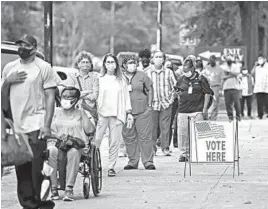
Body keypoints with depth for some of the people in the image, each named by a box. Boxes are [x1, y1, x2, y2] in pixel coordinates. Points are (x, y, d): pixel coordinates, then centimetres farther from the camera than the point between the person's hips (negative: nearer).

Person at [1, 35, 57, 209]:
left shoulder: (43, 67, 0)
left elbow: (50, 98, -4)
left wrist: (47, 125, -12)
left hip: (36, 126, -5)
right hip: (16, 127, 5)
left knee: (37, 168, -10)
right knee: (21, 169, 5)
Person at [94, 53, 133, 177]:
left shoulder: (121, 81, 13)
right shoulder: (100, 79, 7)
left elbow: (126, 96, 16)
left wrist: (128, 112, 10)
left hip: (117, 114, 2)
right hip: (102, 113, -2)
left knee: (114, 142, -1)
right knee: (96, 140, -10)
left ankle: (111, 167, 4)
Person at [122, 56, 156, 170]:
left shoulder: (142, 76, 4)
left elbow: (150, 89, 9)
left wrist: (149, 105, 3)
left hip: (142, 111, -1)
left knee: (145, 137, -3)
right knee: (129, 138, 4)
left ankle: (148, 162, 1)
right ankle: (132, 162, 12)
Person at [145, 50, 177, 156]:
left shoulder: (168, 72, 6)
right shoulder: (147, 72, 4)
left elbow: (174, 86, 13)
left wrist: (171, 97, 4)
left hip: (166, 103, 0)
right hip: (152, 103, 0)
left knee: (165, 127, -1)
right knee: (152, 126, -1)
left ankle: (165, 148, 6)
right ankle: (152, 148, 7)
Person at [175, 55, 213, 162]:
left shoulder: (201, 79, -2)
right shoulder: (181, 80, 9)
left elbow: (208, 94, 0)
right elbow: (178, 92, 25)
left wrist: (204, 109, -4)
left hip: (197, 110, -3)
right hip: (183, 110, 3)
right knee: (182, 133, 3)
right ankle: (184, 154, 12)